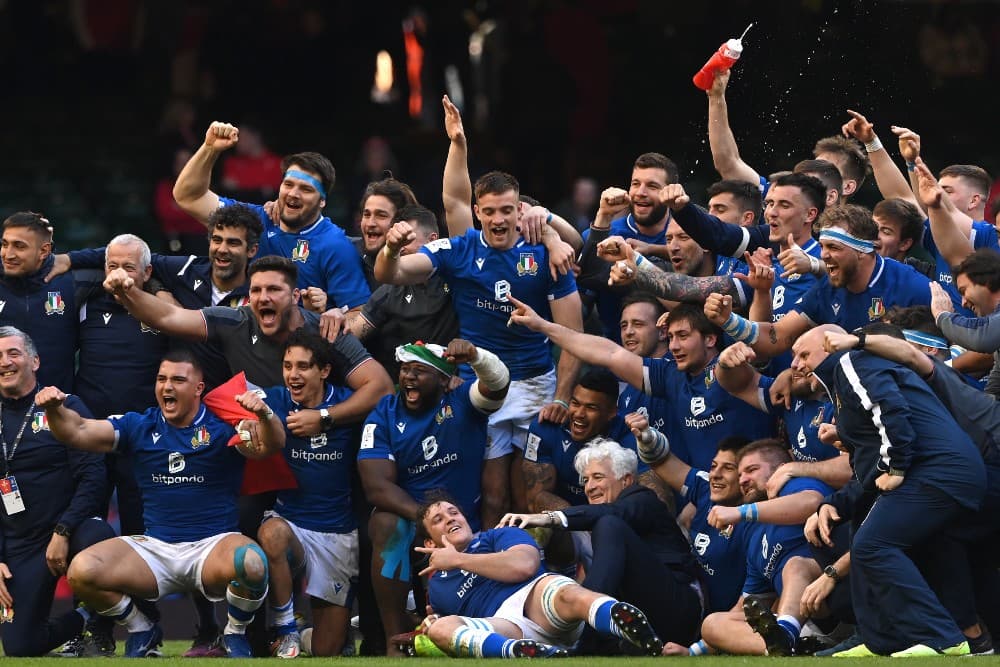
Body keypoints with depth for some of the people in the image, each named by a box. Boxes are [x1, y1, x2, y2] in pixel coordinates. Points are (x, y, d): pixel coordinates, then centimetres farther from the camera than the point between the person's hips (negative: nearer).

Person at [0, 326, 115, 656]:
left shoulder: (65, 408, 0)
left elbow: (93, 475, -9)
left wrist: (62, 532, -19)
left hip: (71, 530, -3)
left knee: (98, 540, -40)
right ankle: (86, 619, 22)